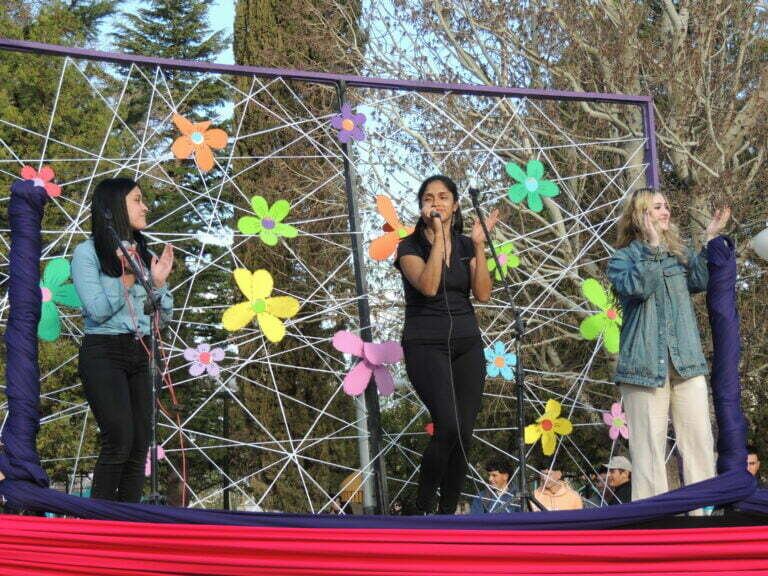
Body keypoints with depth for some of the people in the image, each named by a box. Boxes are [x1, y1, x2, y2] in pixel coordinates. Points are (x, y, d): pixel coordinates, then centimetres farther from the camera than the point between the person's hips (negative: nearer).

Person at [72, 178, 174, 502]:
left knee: (140, 444, 0)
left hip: (139, 354, 6)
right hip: (104, 353, -6)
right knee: (120, 440, -16)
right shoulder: (88, 252, -3)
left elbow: (164, 314, 13)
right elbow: (97, 310, -11)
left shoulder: (143, 253, 13)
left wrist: (158, 284, -3)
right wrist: (127, 280, -15)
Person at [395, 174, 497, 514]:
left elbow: (483, 294, -3)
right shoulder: (410, 247, -1)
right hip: (425, 345, -4)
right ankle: (423, 507, -2)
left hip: (467, 345, 4)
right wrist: (438, 237, -19)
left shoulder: (466, 246, 10)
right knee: (448, 426, -21)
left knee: (463, 434, -3)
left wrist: (479, 245, -9)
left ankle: (448, 512, 8)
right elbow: (428, 286, -19)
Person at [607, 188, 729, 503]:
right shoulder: (623, 257, 6)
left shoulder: (679, 252, 19)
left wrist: (709, 239, -3)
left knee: (699, 440, 0)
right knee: (649, 444, -5)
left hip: (687, 360, 4)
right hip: (646, 362, -4)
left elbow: (698, 282, 1)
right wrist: (652, 247, -12)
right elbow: (635, 287, -15)